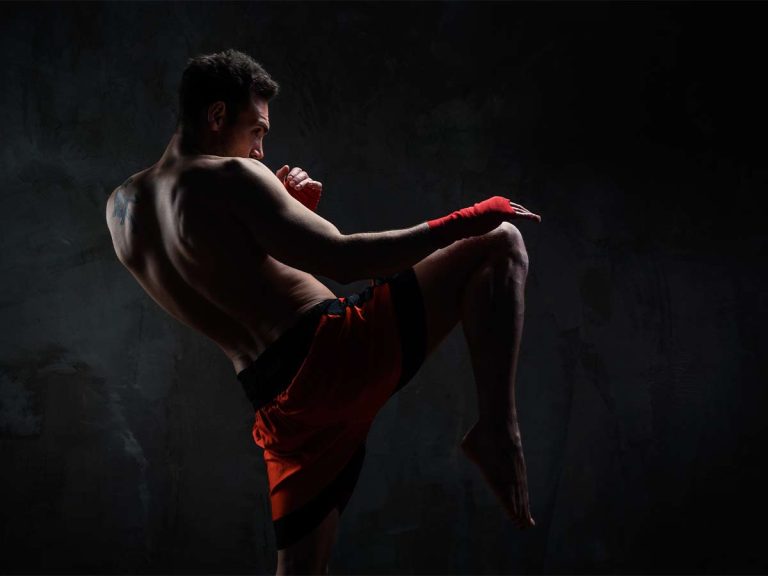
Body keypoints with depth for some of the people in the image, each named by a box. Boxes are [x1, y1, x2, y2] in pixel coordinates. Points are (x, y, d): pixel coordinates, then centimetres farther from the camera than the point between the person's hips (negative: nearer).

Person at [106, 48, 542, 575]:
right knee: (500, 242, 0)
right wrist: (460, 223, -8)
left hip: (282, 401, 7)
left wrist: (287, 209, 15)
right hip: (336, 353, -7)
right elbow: (343, 261, -16)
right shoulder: (230, 178, -7)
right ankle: (497, 428, -11)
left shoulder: (121, 209, 16)